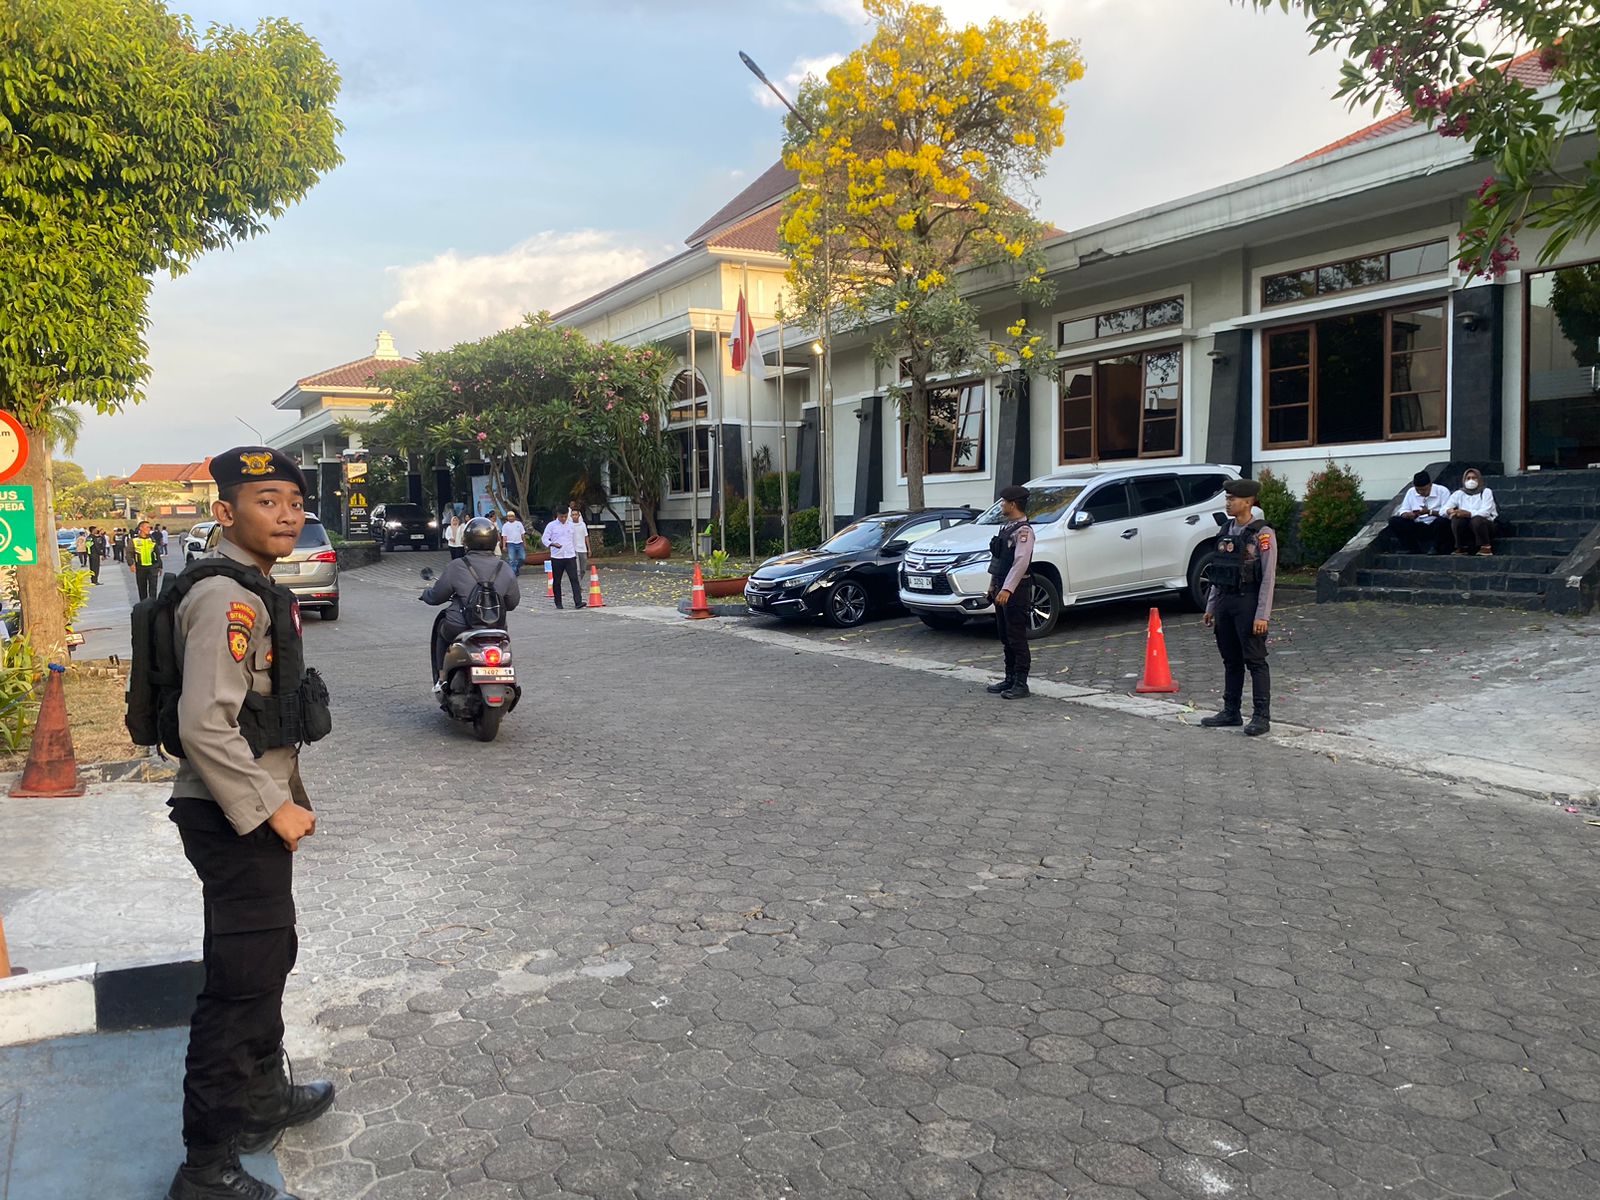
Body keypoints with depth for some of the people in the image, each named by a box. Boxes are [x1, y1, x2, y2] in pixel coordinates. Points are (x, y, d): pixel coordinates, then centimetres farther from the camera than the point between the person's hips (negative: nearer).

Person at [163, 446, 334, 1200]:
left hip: (257, 810, 10)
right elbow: (204, 724, -28)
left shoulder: (258, 592, 12)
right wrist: (271, 808, -21)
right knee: (241, 981, -2)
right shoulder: (225, 599, -20)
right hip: (233, 817, -10)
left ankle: (264, 1096, 43)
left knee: (269, 957, 23)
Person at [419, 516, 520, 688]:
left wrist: (426, 592, 25)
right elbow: (512, 603, 7)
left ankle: (441, 678, 26)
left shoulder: (456, 567, -10)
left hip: (459, 629, -2)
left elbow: (435, 597, 1)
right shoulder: (505, 569, -3)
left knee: (441, 627, 31)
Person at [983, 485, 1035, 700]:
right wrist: (993, 584, 20)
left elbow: (1021, 562, -26)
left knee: (1017, 639, -3)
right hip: (1002, 589, 9)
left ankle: (1021, 683, 3)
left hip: (1016, 591, -9)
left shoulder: (1023, 531, -16)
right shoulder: (1006, 527, 14)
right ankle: (1010, 679, 24)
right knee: (1006, 639, 15)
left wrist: (1007, 589, -32)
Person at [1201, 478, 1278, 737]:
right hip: (1225, 601, 7)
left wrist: (1262, 615, -17)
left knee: (1255, 661, -2)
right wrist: (1211, 606, 15)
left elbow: (1268, 577, -13)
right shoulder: (1226, 531, 11)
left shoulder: (1262, 534, -10)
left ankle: (1261, 716, 4)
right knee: (1231, 660, 13)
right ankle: (1231, 711, 21)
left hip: (1248, 602, -7)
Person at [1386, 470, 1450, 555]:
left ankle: (1435, 549, -13)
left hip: (1436, 527, -4)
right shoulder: (1411, 492, 10)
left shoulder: (1442, 491, -3)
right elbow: (1402, 511, 5)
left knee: (1442, 520, -38)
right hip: (1417, 528, 4)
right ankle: (1413, 549, -11)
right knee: (1393, 521, -17)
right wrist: (1407, 514, -18)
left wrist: (1429, 512, -28)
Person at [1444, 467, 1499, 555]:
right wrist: (1450, 511, -29)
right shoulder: (1458, 493, 8)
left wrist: (1468, 513, -32)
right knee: (1456, 519, -29)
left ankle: (1486, 548, -17)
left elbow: (1485, 512, -17)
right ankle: (1461, 548, -13)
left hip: (1484, 524, -2)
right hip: (1466, 528, 3)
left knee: (1476, 519, -36)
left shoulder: (1486, 492, -1)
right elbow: (1445, 508, -4)